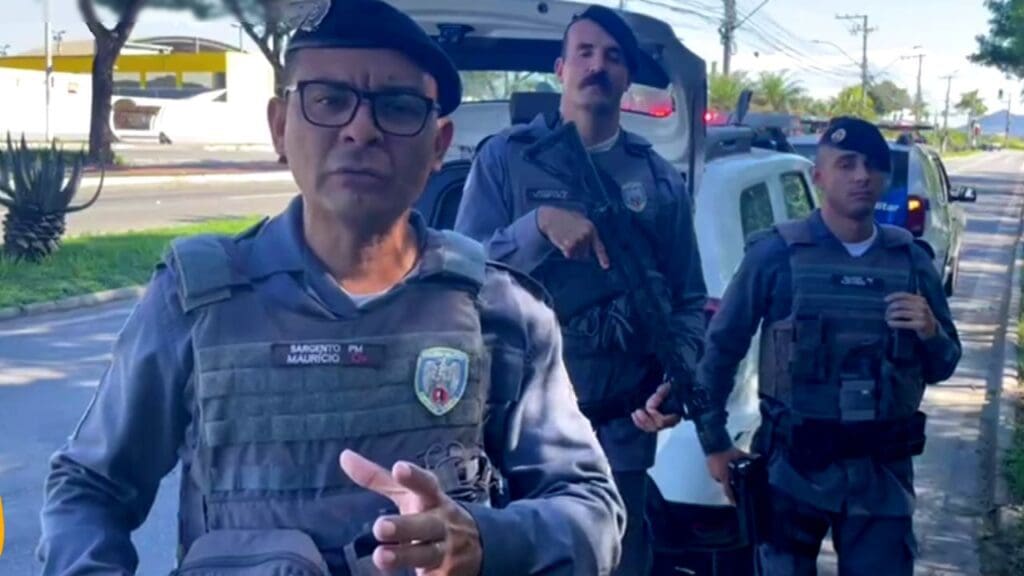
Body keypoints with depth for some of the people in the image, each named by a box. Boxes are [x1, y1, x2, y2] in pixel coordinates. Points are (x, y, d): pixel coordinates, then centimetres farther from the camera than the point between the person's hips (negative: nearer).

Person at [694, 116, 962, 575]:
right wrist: (713, 442, -1)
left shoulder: (911, 260, 4)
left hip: (882, 472, 3)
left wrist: (930, 334, -10)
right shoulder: (776, 253, -6)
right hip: (794, 466, -3)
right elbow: (720, 348, -1)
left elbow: (942, 367, 11)